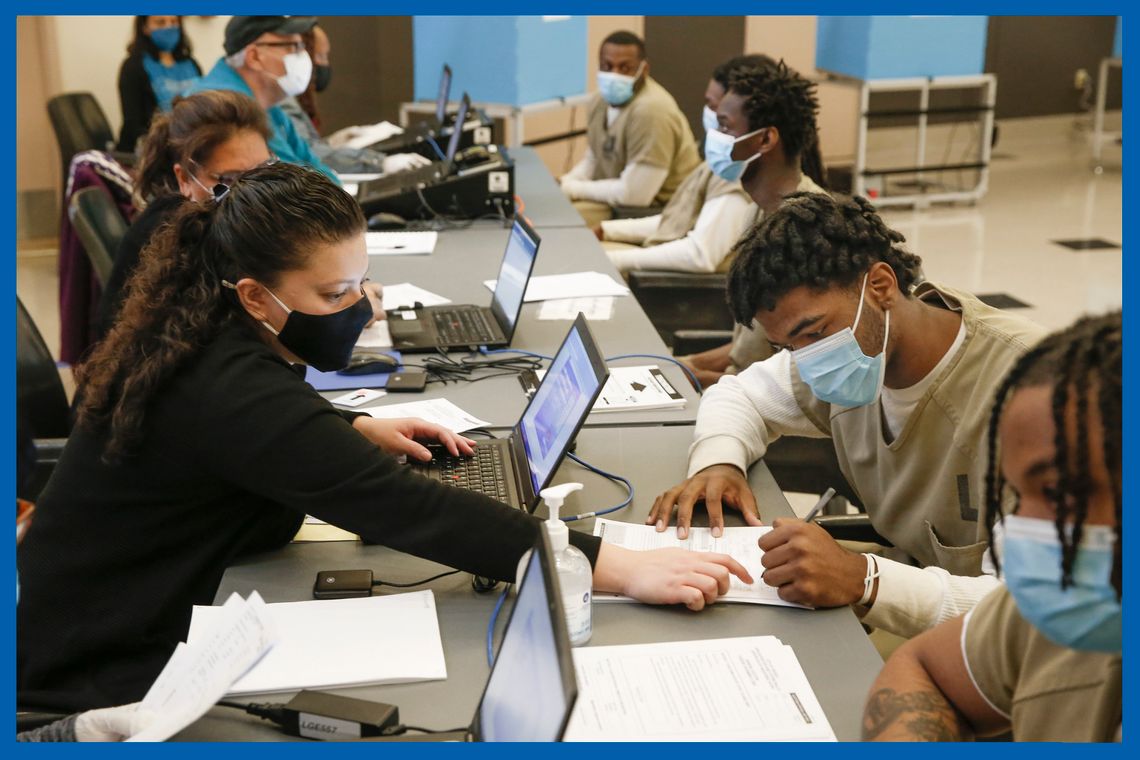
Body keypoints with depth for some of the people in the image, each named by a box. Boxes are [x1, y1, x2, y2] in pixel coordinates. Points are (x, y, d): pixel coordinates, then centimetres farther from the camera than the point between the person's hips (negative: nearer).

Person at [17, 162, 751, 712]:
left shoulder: (210, 341, -3)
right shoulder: (230, 391, -32)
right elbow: (412, 511, -41)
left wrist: (357, 429, 3)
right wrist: (617, 567, -44)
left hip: (124, 618, 9)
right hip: (104, 676, -9)